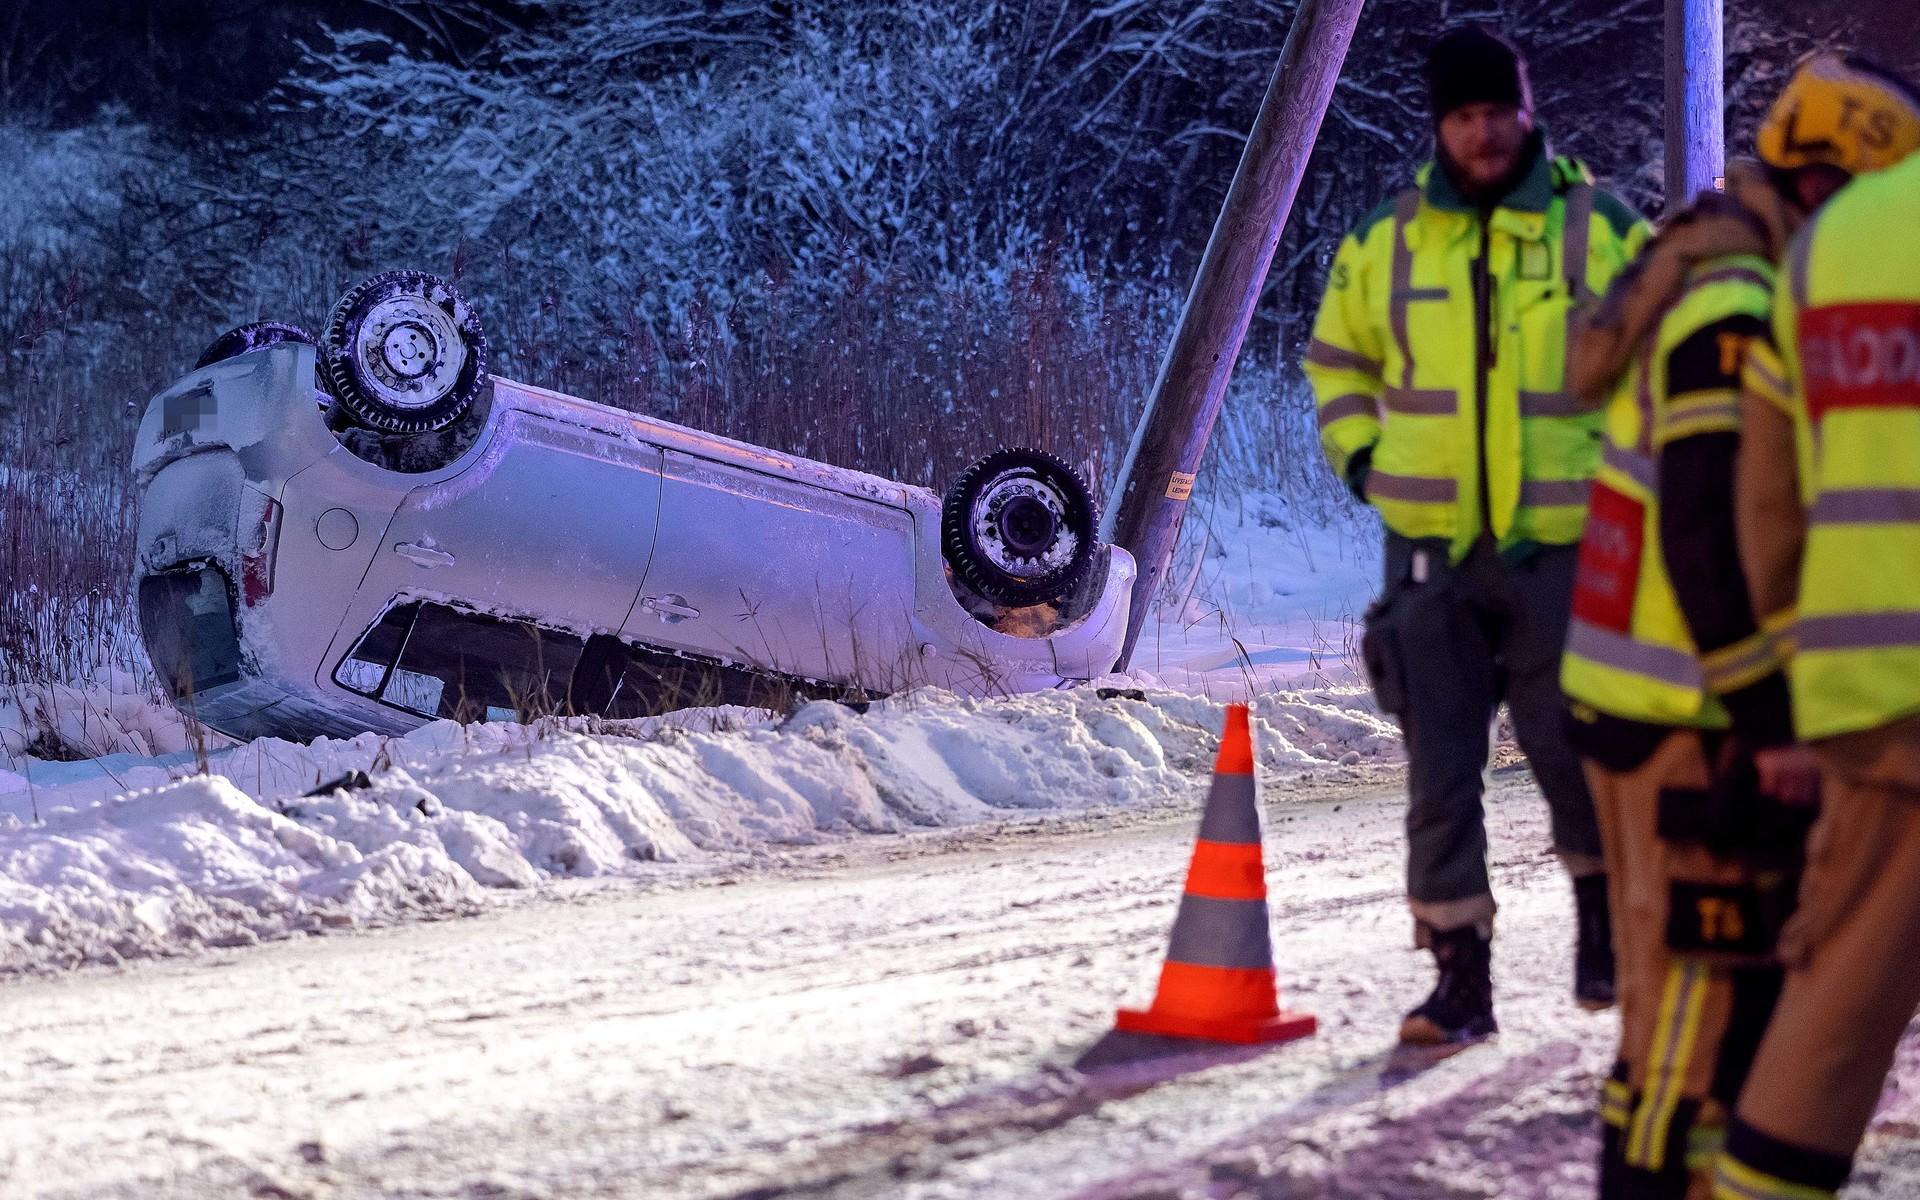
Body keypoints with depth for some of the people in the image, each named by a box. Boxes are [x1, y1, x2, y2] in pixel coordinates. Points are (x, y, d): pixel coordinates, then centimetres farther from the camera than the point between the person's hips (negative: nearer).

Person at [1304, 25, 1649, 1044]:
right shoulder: (1385, 244, 5)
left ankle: (1601, 911, 32)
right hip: (1430, 549, 2)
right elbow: (1335, 359, 21)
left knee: (1572, 751, 4)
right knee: (1439, 772, 2)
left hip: (1560, 545, -2)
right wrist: (1361, 456, 8)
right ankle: (1460, 977, 9)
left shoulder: (1601, 230, -1)